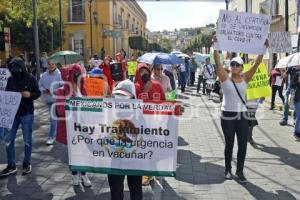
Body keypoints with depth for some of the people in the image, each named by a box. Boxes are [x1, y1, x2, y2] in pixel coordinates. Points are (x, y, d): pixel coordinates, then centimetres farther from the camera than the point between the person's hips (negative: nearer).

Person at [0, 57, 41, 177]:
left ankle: (26, 164, 21)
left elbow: (38, 93, -4)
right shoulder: (10, 80, 5)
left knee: (27, 140, 6)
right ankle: (11, 166, 16)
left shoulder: (31, 79, -7)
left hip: (27, 113, -4)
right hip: (12, 113, 5)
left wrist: (30, 95, -24)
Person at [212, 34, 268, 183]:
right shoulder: (225, 78, -4)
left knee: (243, 145, 3)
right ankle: (228, 169, 27)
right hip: (228, 116, -2)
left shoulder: (245, 78, 4)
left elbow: (256, 64, -3)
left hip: (242, 115, 3)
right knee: (229, 144, 9)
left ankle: (240, 171, 18)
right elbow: (217, 63, -15)